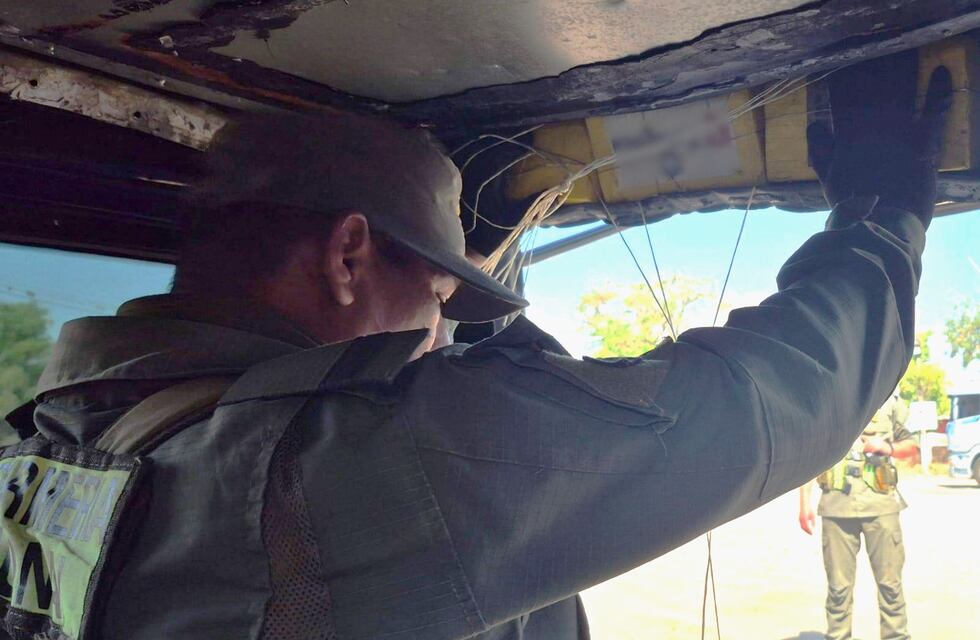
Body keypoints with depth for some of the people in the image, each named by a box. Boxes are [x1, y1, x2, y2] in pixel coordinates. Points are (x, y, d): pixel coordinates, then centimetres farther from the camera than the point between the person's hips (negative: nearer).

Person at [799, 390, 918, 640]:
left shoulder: (888, 398, 9)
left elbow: (911, 444, 16)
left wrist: (888, 448, -7)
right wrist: (805, 502, 1)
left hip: (881, 504, 1)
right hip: (837, 506, -1)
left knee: (890, 582, 4)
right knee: (838, 585, 3)